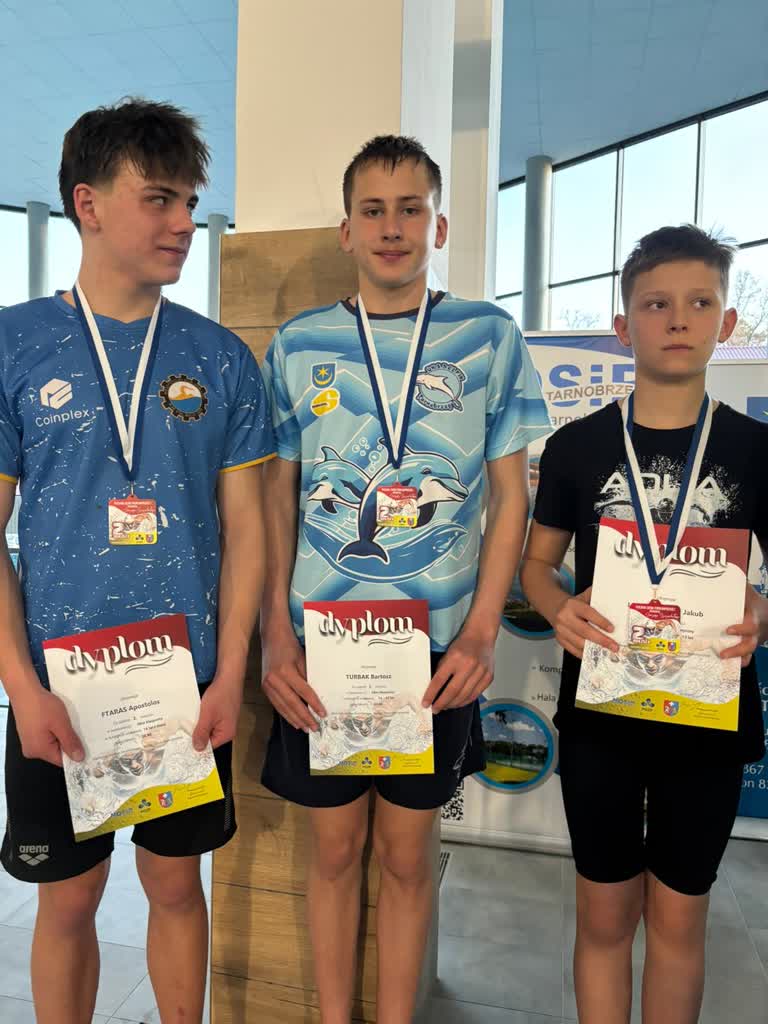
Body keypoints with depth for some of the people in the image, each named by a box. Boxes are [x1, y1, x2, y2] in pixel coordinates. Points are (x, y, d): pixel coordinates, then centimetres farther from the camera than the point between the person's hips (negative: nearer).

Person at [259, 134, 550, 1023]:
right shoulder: (298, 345, 3)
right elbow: (277, 505, 4)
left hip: (438, 648, 0)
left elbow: (510, 498, 1)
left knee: (405, 853, 14)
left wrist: (479, 636, -8)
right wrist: (275, 640, -4)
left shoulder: (489, 337, 1)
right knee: (334, 848, 15)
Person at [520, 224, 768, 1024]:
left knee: (677, 918, 17)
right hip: (599, 709, 0)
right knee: (604, 913, 15)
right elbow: (536, 562, 3)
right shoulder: (576, 445, -2)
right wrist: (559, 611, -17)